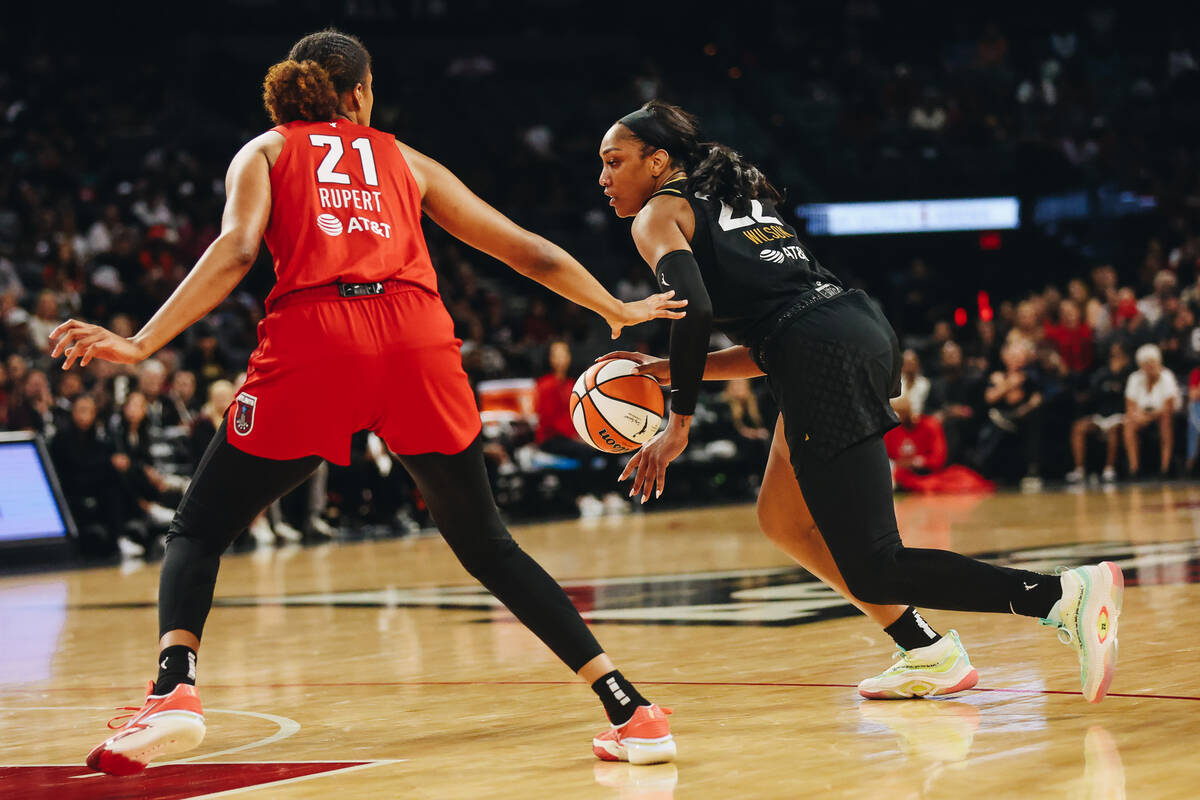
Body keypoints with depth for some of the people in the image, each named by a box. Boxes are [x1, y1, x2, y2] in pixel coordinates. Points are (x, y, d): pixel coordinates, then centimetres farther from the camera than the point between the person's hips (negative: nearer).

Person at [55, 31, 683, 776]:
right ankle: (631, 708, 7)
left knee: (199, 529, 11)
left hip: (311, 339, -2)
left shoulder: (267, 151, 20)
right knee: (488, 546, 15)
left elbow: (237, 250, 0)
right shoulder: (403, 159, 27)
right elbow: (526, 251, 29)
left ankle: (175, 689, -16)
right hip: (419, 342, 2)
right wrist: (618, 310, 41)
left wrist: (140, 344, -5)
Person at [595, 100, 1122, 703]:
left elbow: (693, 310, -13)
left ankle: (1068, 595, -22)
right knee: (782, 520, 24)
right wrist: (665, 370, 24)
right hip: (863, 330, 9)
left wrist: (677, 424, -5)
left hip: (823, 358, -9)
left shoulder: (658, 215, 7)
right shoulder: (739, 197, 31)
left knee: (873, 572, -9)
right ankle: (927, 655, 21)